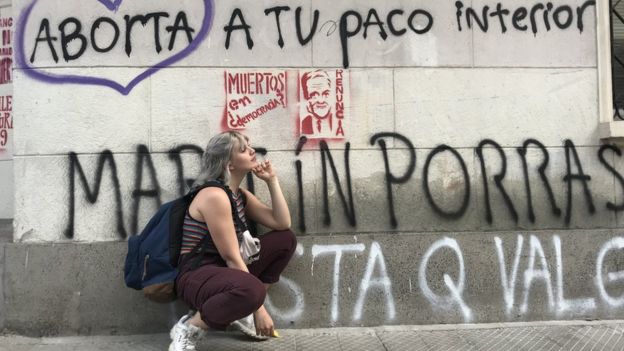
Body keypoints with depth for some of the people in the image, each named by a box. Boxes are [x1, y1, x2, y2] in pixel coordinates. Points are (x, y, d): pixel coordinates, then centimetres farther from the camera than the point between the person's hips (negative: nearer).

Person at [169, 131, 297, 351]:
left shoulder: (240, 195, 11)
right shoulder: (214, 195, -18)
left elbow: (282, 224, 5)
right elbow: (231, 257, -21)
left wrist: (272, 180, 1)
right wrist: (258, 308, -21)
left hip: (224, 272, 10)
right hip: (196, 278, -10)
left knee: (285, 239, 7)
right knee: (250, 289, -40)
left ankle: (241, 313, 7)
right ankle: (189, 328, -13)